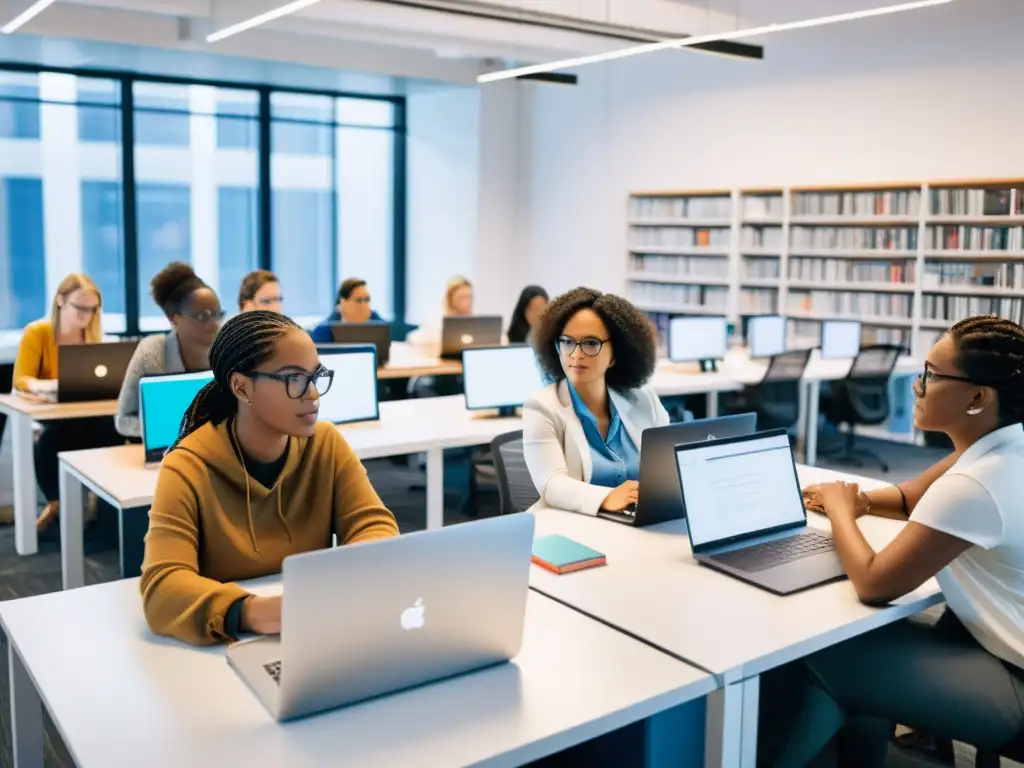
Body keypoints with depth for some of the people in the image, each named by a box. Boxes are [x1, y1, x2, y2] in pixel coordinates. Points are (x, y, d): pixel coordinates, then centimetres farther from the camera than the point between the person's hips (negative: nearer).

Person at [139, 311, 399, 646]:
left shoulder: (326, 444, -2)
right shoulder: (187, 469, -14)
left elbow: (374, 524, -4)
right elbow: (163, 588, -23)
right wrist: (249, 612, -42)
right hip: (224, 647, -1)